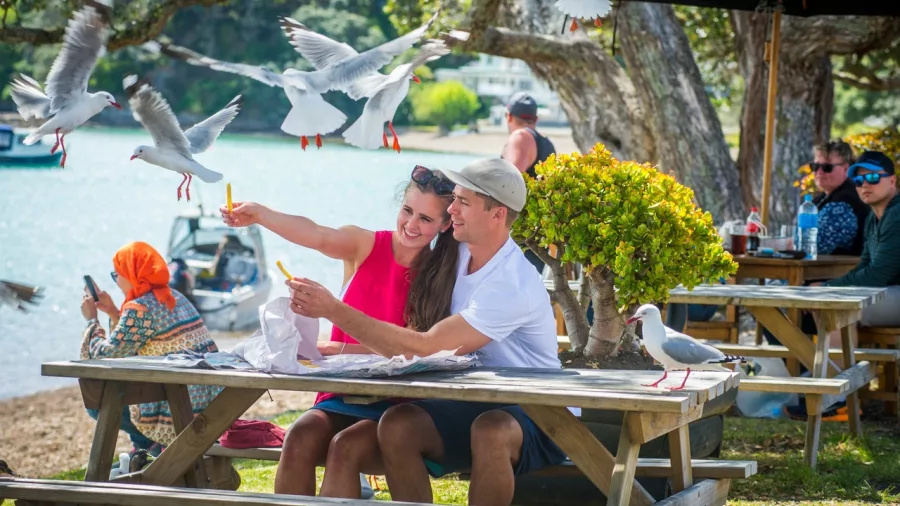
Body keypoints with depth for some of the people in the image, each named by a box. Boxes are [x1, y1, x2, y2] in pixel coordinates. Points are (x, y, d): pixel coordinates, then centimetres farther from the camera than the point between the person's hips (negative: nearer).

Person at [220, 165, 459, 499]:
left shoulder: (439, 277, -2)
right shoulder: (365, 247, 1)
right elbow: (318, 236, -19)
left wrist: (340, 350, -21)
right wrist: (260, 216, -39)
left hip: (392, 408, -2)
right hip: (339, 398, 2)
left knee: (346, 448, -31)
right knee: (300, 437, -28)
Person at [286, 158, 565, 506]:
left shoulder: (513, 285, -23)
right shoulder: (460, 253, 4)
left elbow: (425, 347, -26)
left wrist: (333, 310, -26)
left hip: (536, 416, -7)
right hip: (474, 406, 7)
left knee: (491, 430, -39)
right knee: (397, 424, -20)